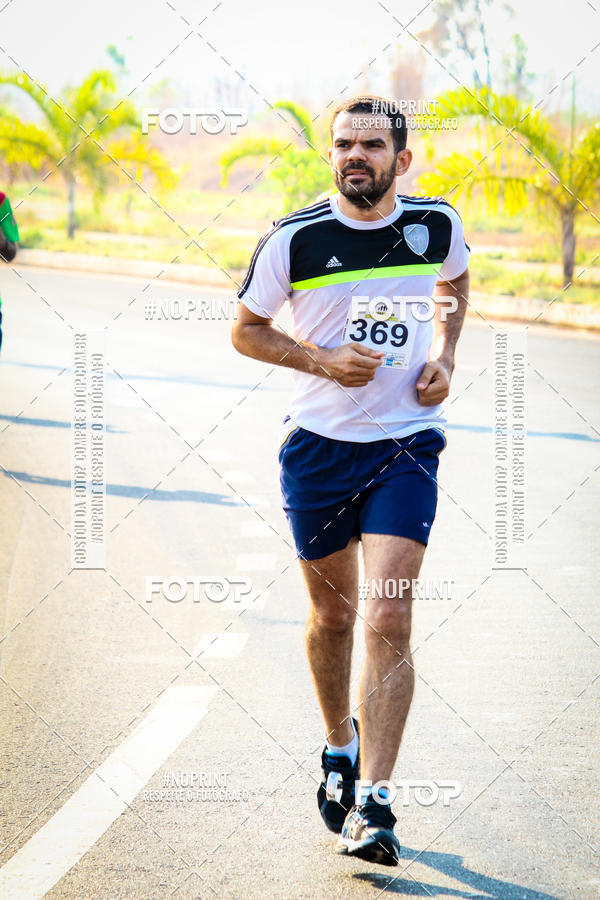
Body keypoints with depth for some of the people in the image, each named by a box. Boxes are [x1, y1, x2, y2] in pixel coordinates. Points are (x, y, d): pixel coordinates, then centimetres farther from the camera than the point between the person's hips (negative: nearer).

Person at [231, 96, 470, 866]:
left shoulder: (439, 226, -2)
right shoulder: (293, 239, -8)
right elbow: (246, 329, 3)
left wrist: (443, 354, 4)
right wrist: (321, 359, -13)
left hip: (406, 444, 0)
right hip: (318, 444, 1)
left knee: (388, 618, -13)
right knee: (332, 614, 13)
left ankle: (372, 808, -14)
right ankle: (340, 748, 41)